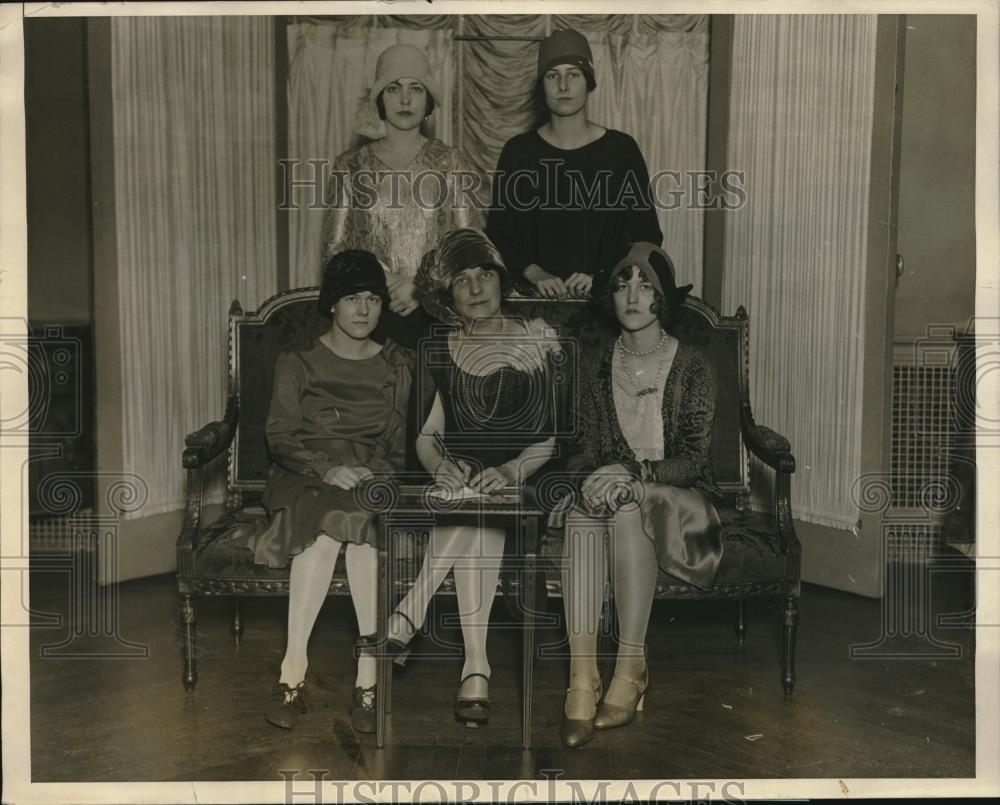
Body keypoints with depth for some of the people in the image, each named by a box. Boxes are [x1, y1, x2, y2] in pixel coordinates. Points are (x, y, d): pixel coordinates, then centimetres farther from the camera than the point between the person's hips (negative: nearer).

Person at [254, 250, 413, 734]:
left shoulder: (397, 366, 15)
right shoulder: (298, 361, 8)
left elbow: (399, 445, 12)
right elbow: (279, 435, 0)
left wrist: (374, 473, -10)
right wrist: (327, 468, -17)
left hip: (372, 476, 1)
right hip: (305, 477, -1)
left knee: (367, 527, -35)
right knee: (328, 527, -35)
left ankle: (368, 674, -35)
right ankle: (294, 670, -32)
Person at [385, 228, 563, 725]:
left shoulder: (537, 343, 3)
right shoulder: (437, 352, 10)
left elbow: (553, 435, -2)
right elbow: (425, 434, 7)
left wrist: (510, 470, -21)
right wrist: (440, 464, -17)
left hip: (523, 483, -1)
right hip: (455, 479, 2)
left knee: (476, 507, -36)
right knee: (470, 507, -34)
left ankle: (407, 619, -33)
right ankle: (476, 666, -40)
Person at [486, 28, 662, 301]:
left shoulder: (621, 149, 4)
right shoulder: (518, 151, 7)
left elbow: (647, 236, 6)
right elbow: (497, 233, 8)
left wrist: (603, 279, -8)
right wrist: (535, 274, -8)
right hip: (535, 298, 0)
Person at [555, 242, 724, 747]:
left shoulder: (692, 369, 0)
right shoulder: (597, 369, 10)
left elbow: (693, 455, -8)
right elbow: (587, 447, 8)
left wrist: (633, 474, -25)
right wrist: (588, 479, -16)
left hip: (678, 497, -2)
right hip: (614, 488, 2)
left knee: (627, 508, -37)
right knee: (582, 515, -34)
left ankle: (630, 669, -33)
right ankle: (581, 679, -40)